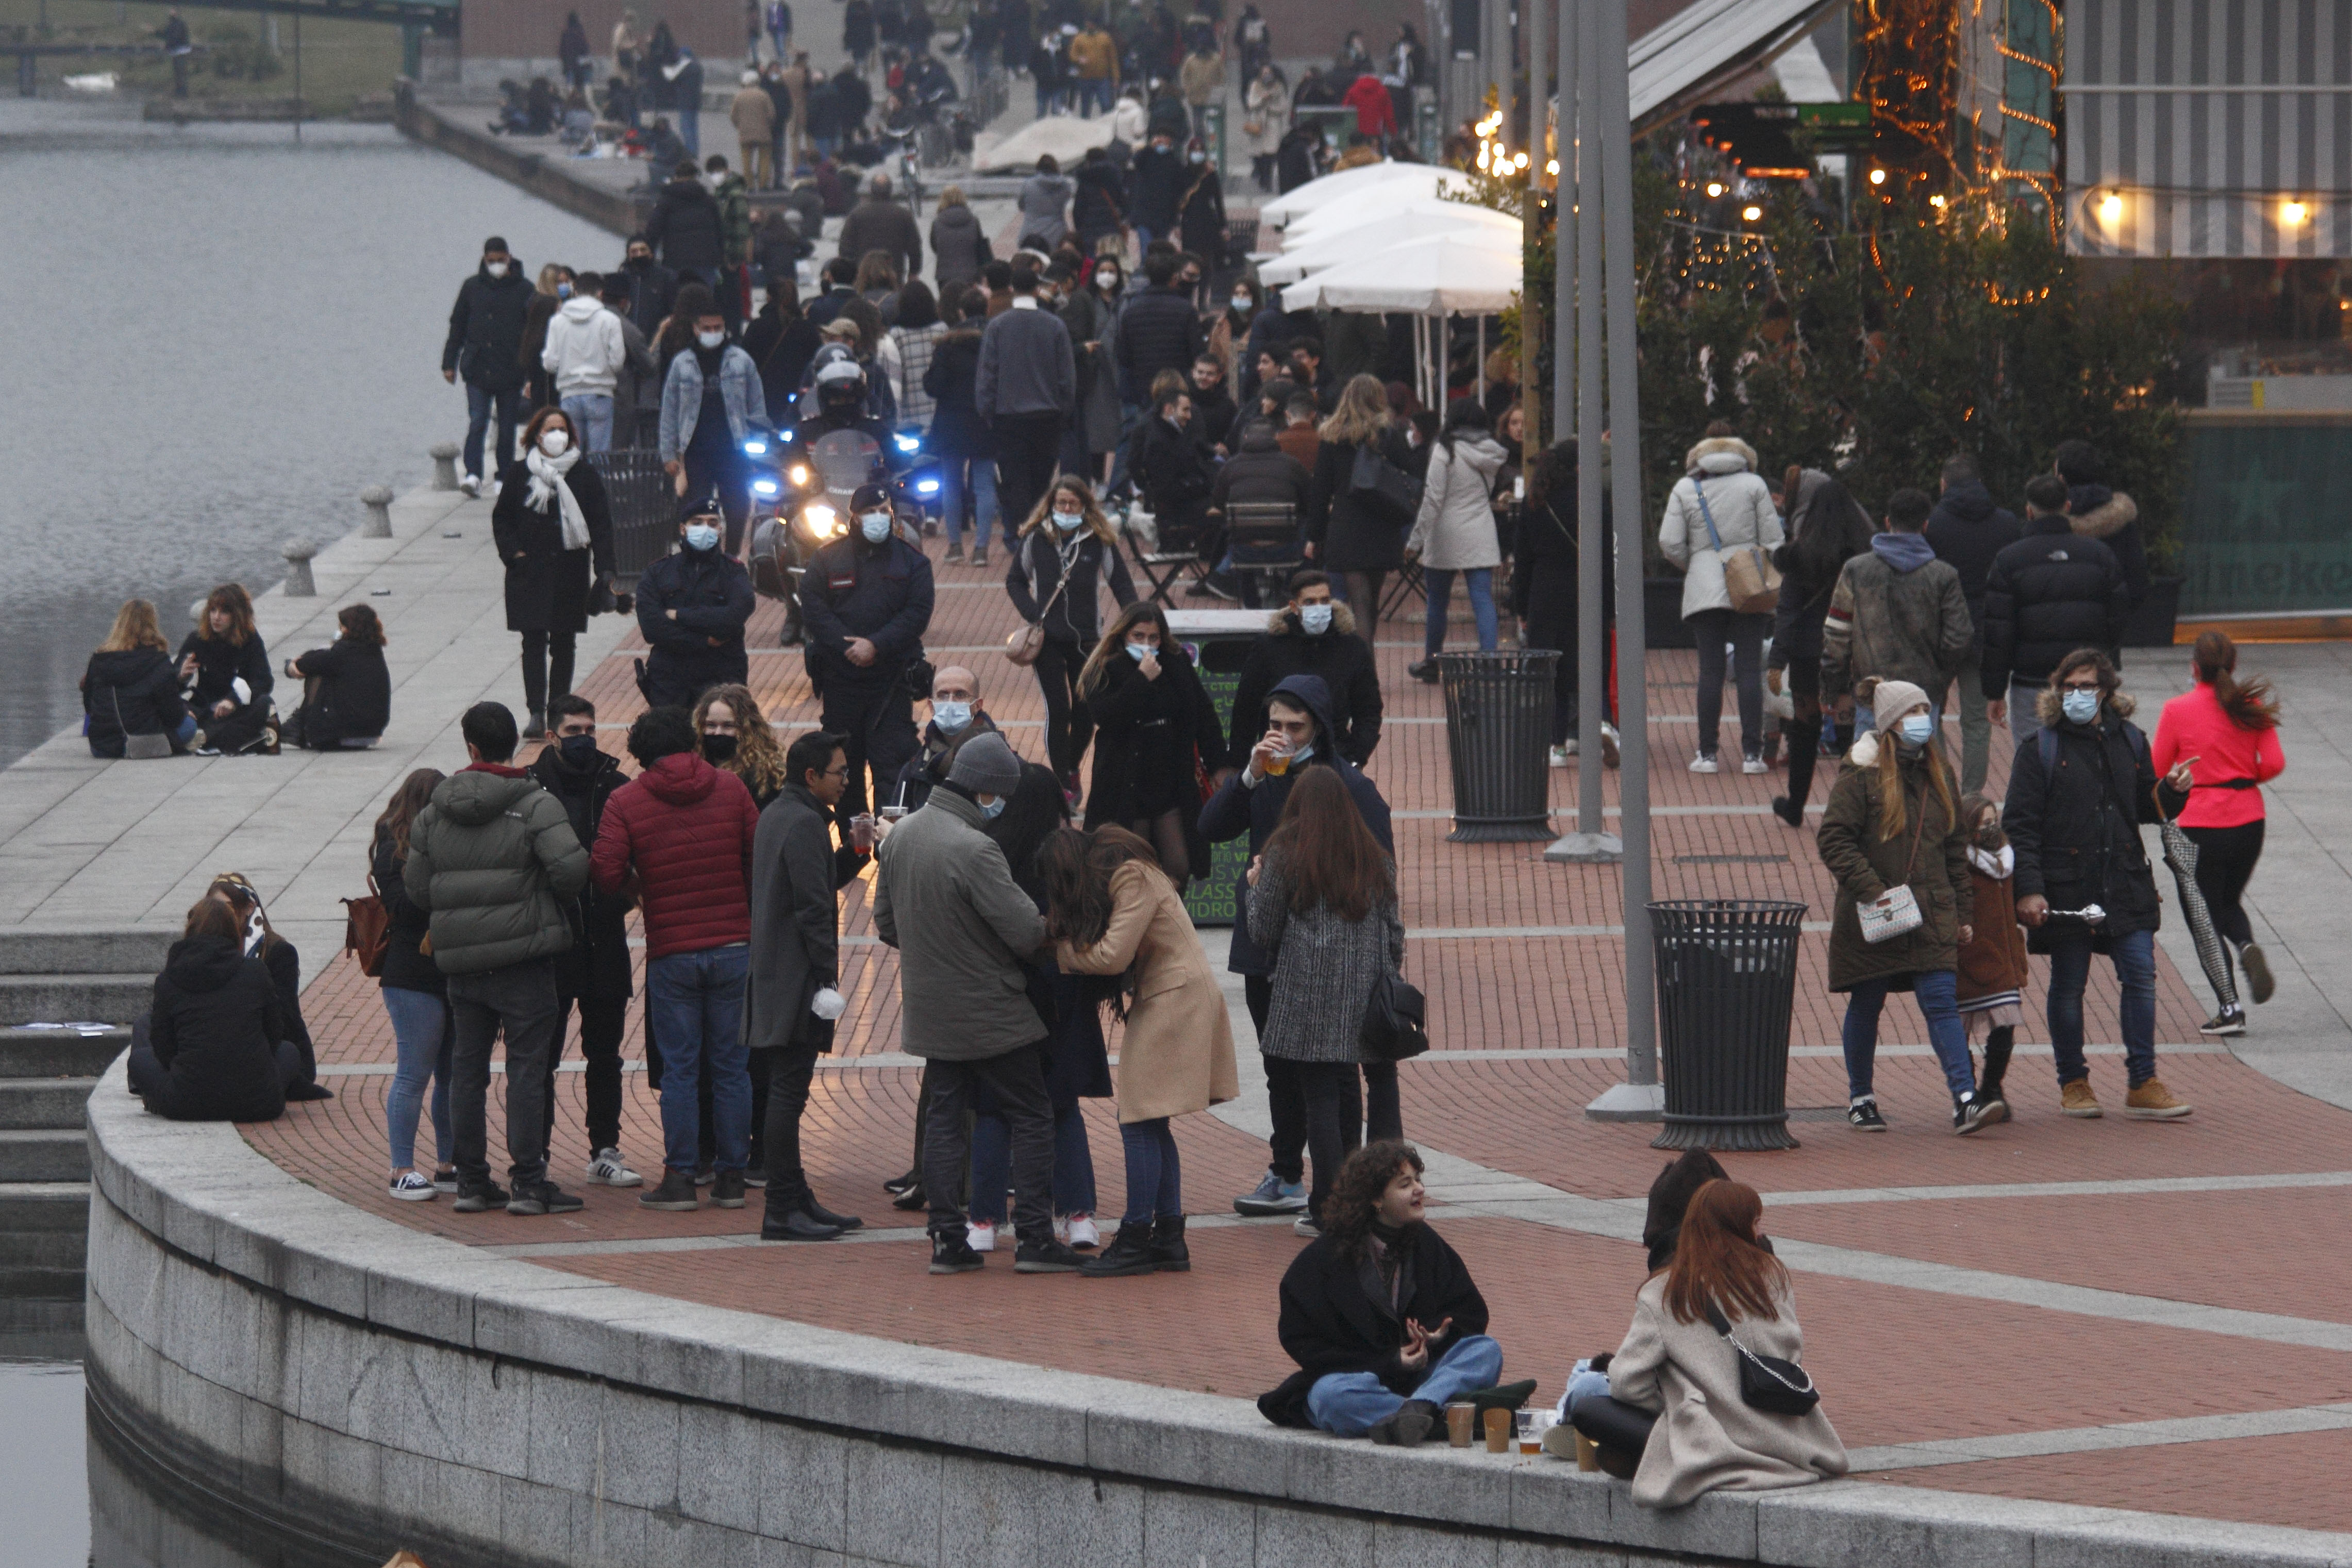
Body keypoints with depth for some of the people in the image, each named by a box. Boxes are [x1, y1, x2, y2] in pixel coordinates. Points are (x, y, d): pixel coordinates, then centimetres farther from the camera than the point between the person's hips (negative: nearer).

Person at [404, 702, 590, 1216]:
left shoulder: (433, 812, 6)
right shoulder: (534, 805, -9)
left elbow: (416, 888, 8)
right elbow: (571, 866, -20)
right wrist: (554, 902, 1)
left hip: (460, 961, 4)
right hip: (523, 958, -4)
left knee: (467, 1071, 11)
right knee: (527, 1067, -1)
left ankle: (471, 1182, 14)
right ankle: (528, 1185, -3)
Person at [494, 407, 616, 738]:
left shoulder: (585, 475, 3)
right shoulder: (519, 475, 4)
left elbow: (601, 524, 3)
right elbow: (501, 520, 10)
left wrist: (604, 569, -5)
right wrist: (514, 553, -6)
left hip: (571, 572, 1)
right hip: (530, 572, -1)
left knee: (563, 645, 7)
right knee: (534, 643, -7)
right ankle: (535, 714, -11)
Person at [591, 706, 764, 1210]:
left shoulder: (625, 801, -3)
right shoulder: (731, 788, 3)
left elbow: (607, 876, -10)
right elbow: (761, 861, 3)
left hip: (671, 954, -2)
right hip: (734, 947, 2)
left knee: (679, 1068, 3)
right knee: (731, 1065, 7)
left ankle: (680, 1178, 3)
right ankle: (731, 1177, 9)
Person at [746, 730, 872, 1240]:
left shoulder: (774, 815, 17)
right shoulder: (805, 823, -15)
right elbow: (812, 906, -19)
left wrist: (854, 852, 11)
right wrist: (827, 974, -17)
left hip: (773, 977, 11)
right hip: (795, 980, -11)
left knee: (785, 1094, 14)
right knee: (788, 1094, -8)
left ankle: (796, 1199, 19)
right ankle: (783, 1211, -8)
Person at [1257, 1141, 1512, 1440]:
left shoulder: (1426, 1244, 9)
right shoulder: (1322, 1259, -5)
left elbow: (1470, 1312, 14)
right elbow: (1304, 1345, -8)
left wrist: (1440, 1334, -12)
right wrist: (1390, 1364, -16)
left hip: (1416, 1376, 4)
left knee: (1486, 1351, -20)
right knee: (1333, 1394, -39)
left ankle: (1420, 1408, -50)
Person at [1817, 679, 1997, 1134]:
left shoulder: (1936, 776, 12)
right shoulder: (1861, 776, -7)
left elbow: (1956, 849, 17)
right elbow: (1835, 840, -13)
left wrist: (1963, 912, 13)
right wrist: (1871, 889, -22)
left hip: (1931, 917, 4)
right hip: (1871, 921, -4)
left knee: (1942, 1003, -7)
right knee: (1866, 1007, 8)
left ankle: (1965, 1100, -15)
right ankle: (1860, 1100, 22)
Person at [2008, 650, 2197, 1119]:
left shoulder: (2129, 742, 10)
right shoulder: (2040, 750, -2)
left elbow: (2146, 808, 19)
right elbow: (2020, 825, -5)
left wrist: (2172, 791, -3)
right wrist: (2028, 889, -14)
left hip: (2126, 885, 3)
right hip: (2065, 887, -3)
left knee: (2140, 976, -4)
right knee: (2068, 986, 4)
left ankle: (2143, 1085, 1)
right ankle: (2073, 1084, 17)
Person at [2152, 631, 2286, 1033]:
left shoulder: (2177, 711, -10)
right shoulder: (2251, 707, -2)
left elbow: (2157, 773, -5)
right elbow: (2274, 763, -5)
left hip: (2201, 824, -3)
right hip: (2248, 819, 3)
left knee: (2206, 916, 8)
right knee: (2229, 902, 23)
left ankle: (2230, 1008, 1)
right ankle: (2248, 947, -9)